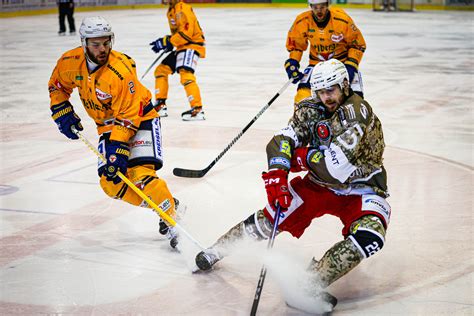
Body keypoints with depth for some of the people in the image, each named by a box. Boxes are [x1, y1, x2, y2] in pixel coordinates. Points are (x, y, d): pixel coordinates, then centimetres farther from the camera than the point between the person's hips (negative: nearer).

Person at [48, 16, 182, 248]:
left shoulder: (121, 71, -30)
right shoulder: (70, 62, -12)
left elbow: (128, 117, -28)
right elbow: (57, 86, 10)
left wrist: (118, 148, -33)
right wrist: (62, 113, 2)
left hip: (140, 118, -6)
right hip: (107, 124, 6)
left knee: (140, 174, -24)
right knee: (111, 183, -5)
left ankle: (171, 216, -8)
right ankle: (160, 204, 12)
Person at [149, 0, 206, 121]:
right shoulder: (171, 10, 15)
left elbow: (186, 32, -25)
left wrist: (167, 42, -23)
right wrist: (167, 42, 9)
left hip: (191, 45, -10)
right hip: (181, 47, 11)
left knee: (185, 74, -27)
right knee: (161, 70, 13)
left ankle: (197, 109, -30)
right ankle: (160, 105, 19)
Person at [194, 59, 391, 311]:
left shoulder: (358, 111, -25)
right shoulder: (311, 110, -4)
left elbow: (335, 164, -31)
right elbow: (284, 139, -12)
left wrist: (301, 157, -15)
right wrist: (277, 174, -30)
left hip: (361, 189, -4)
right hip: (321, 184, 4)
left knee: (368, 237, -31)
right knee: (274, 216, -4)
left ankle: (311, 283, -32)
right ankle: (219, 248, 16)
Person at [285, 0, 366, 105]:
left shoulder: (342, 19, -22)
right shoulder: (302, 21, -15)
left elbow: (358, 44, -10)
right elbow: (295, 43, 2)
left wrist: (351, 65, -18)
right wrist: (292, 62, -11)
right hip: (316, 62, 2)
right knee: (303, 93, -15)